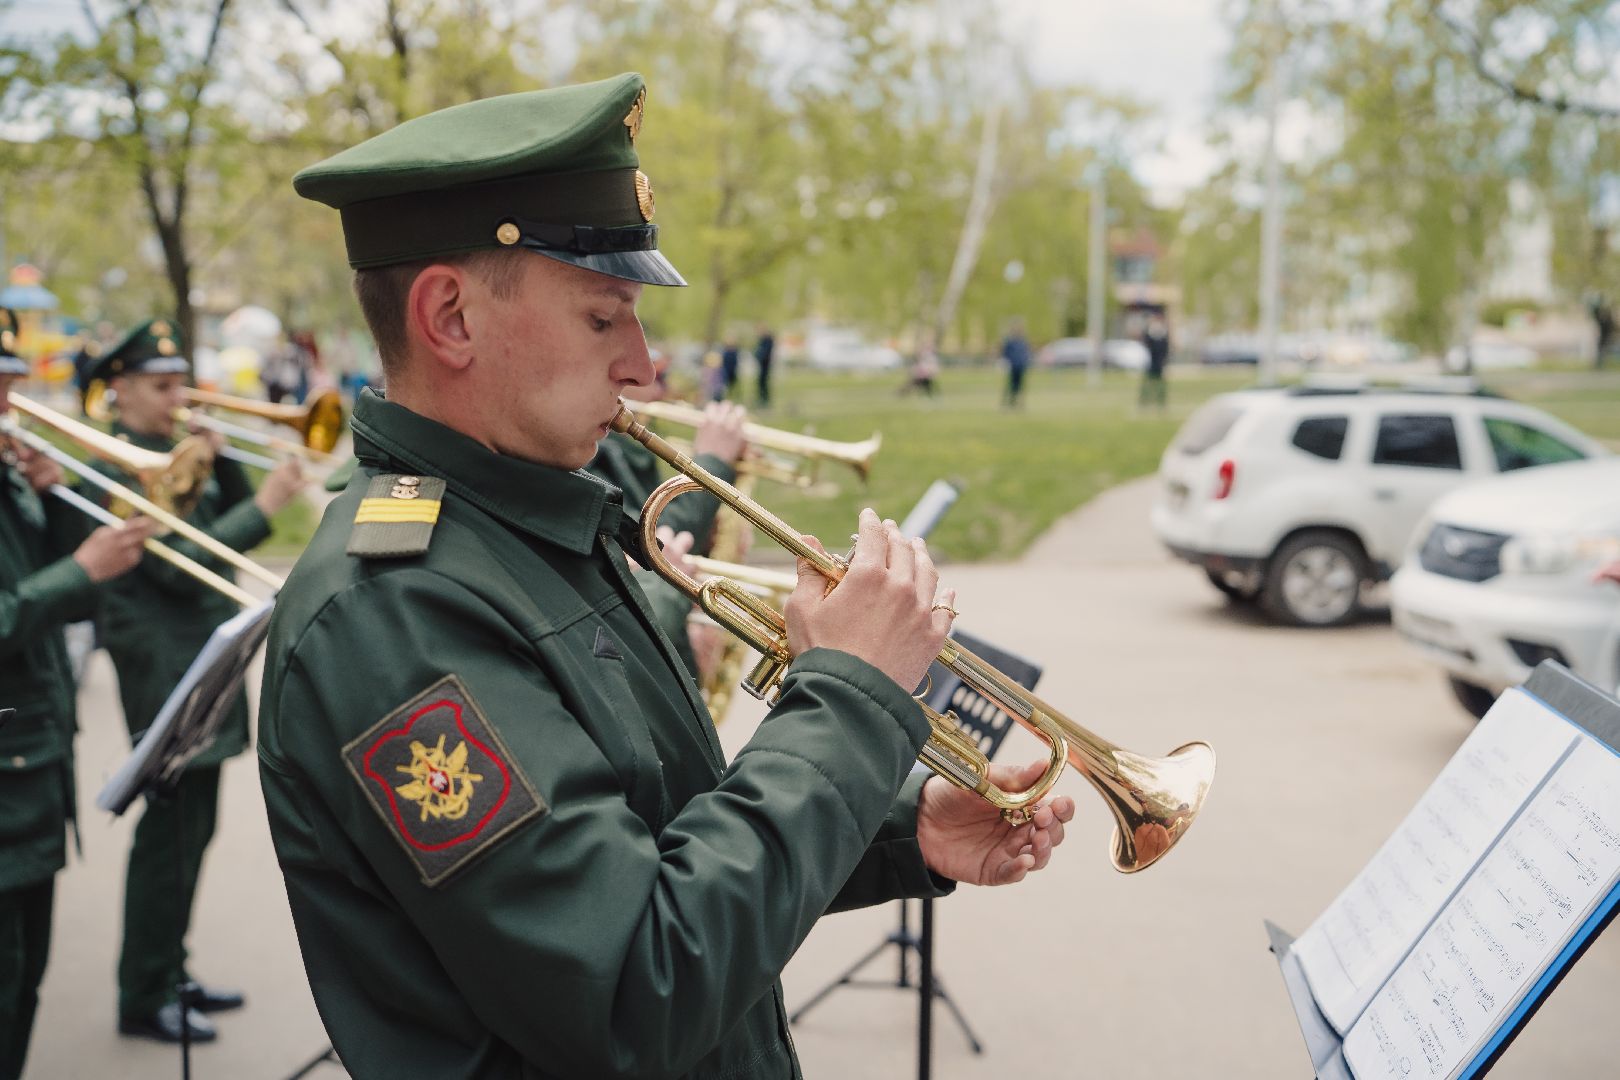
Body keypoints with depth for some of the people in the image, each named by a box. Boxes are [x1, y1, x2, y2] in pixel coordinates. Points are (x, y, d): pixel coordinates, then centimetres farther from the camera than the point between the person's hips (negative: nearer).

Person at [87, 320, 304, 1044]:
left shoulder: (178, 455, 15)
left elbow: (231, 528, 12)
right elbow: (184, 565, -21)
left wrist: (222, 456, 0)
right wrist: (264, 504, -24)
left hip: (204, 675, 9)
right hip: (165, 677, -9)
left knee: (190, 829, 15)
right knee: (169, 835, -3)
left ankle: (170, 974, 27)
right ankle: (143, 998, 8)